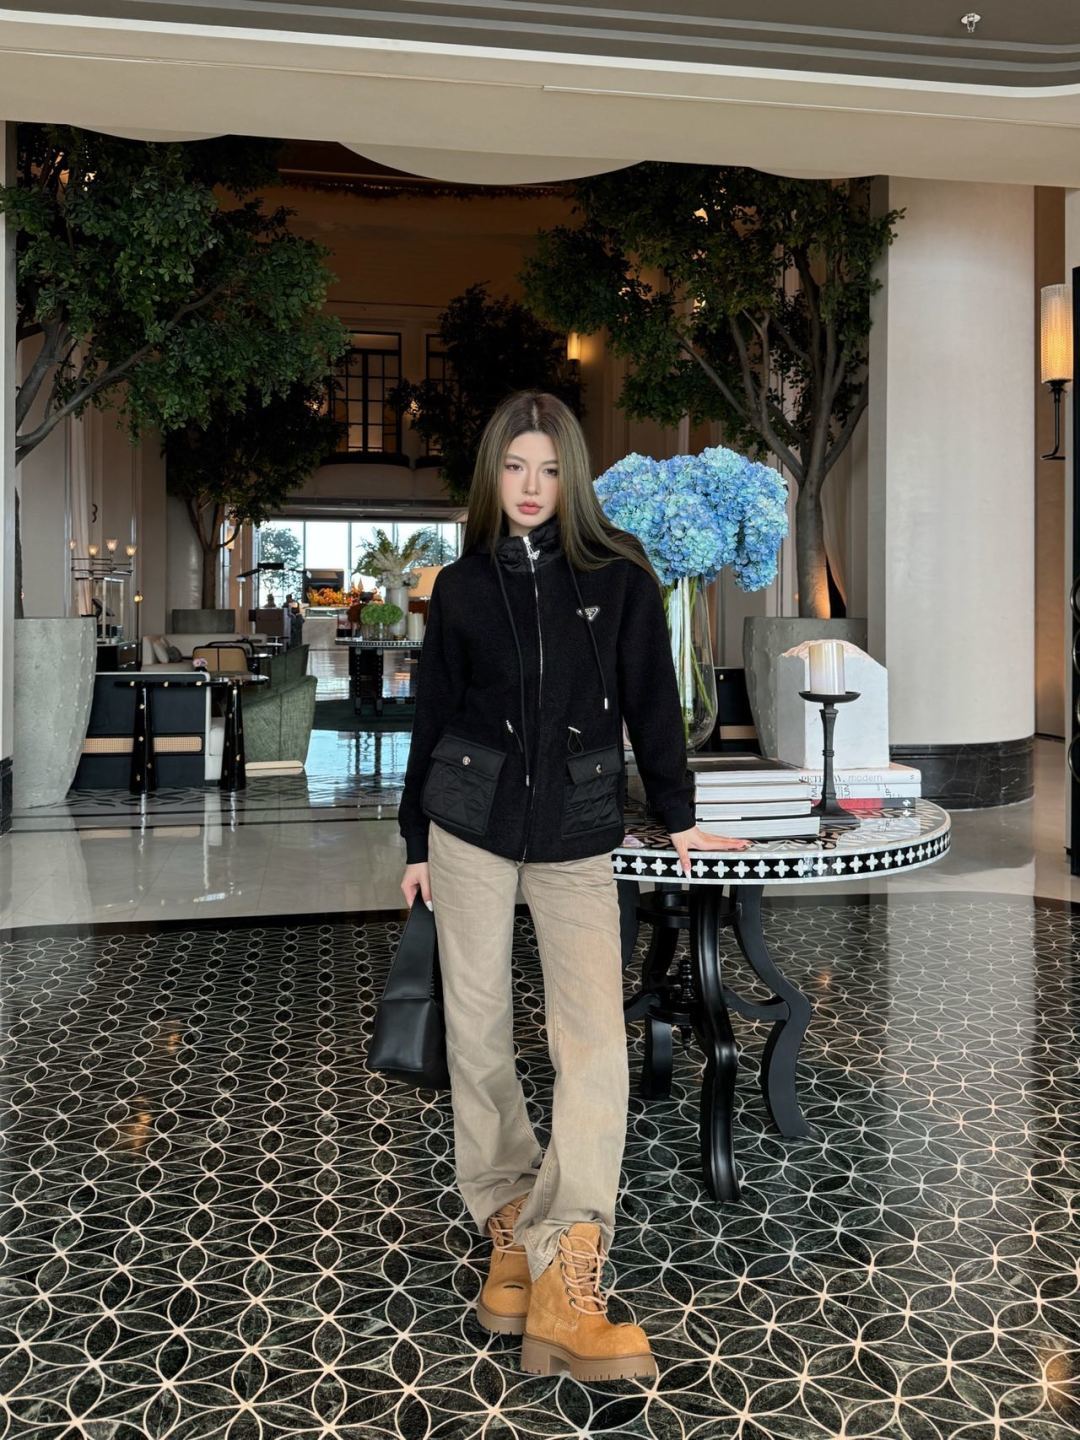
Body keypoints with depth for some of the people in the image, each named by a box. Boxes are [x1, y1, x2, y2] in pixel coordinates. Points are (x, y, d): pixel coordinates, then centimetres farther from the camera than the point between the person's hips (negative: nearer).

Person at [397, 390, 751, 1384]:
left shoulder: (618, 575, 2)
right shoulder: (461, 586, 6)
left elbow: (651, 699, 6)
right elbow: (432, 718, 11)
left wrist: (677, 816, 8)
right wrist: (416, 841, 12)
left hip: (578, 833, -1)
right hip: (470, 824, 2)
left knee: (596, 1039, -13)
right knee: (478, 1029, 5)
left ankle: (566, 1288, -12)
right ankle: (509, 1227, 21)